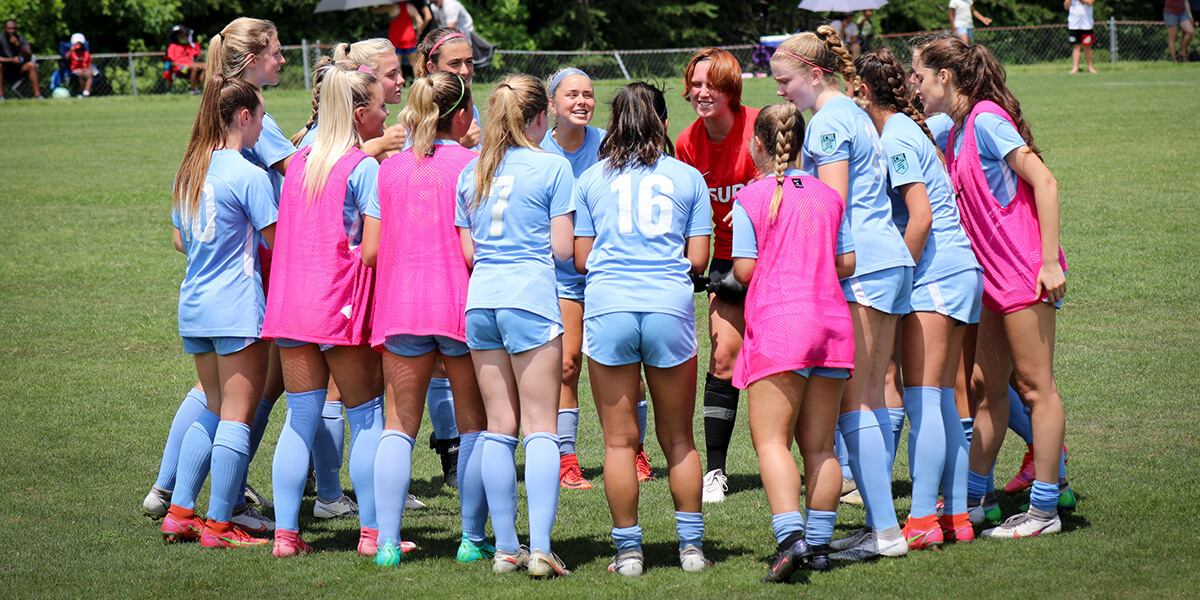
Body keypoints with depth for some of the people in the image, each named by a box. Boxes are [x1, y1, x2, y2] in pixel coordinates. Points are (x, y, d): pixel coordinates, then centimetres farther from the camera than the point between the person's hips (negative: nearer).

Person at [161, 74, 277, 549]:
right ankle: (218, 524, -2)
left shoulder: (189, 171, 10)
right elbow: (278, 241, -10)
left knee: (215, 410, 18)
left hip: (193, 306, 8)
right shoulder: (248, 176, -13)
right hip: (237, 307, -8)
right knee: (238, 414, -2)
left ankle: (179, 512, 14)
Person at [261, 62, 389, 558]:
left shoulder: (300, 162, 12)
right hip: (342, 303, -6)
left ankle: (286, 533, 5)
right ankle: (371, 532, 5)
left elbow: (278, 237, 16)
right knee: (366, 415, 4)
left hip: (289, 302, 6)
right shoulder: (364, 167, -8)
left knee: (300, 418, 8)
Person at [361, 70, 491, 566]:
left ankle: (387, 540, 1)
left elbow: (369, 251, 4)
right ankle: (472, 538, 9)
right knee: (475, 423, 10)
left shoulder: (389, 168, 5)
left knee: (398, 425, 7)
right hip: (461, 303, -3)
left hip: (401, 303, 3)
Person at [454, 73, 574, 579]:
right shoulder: (551, 167, -2)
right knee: (540, 427, -3)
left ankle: (506, 547, 10)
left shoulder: (471, 173, 12)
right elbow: (563, 248, -3)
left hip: (480, 300, 5)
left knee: (498, 427, 9)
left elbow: (467, 251, 12)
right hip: (531, 298, -5)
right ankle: (540, 548, -11)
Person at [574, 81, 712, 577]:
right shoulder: (688, 178, 10)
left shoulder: (592, 179, 11)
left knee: (620, 439, 4)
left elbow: (580, 258, 10)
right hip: (670, 308, 0)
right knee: (678, 438, 10)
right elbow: (698, 259, 7)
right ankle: (691, 545, 11)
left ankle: (628, 549, 5)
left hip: (608, 308, 0)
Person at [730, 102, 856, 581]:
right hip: (832, 321, 5)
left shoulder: (750, 198, -3)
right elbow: (847, 264, 11)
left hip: (778, 325, -5)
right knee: (820, 445, 9)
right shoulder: (828, 196, 11)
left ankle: (790, 536, -24)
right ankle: (819, 544, 9)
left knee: (771, 439, -7)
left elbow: (743, 270, -6)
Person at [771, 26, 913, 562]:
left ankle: (884, 528, -11)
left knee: (852, 400, -9)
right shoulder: (855, 115, 20)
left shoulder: (828, 122, -9)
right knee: (871, 396, 10)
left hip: (858, 264, -10)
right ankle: (880, 523, 10)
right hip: (891, 260, 10)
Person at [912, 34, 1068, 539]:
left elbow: (1044, 182, -19)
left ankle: (1044, 510, 1)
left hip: (1023, 270, -9)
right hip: (990, 274, 9)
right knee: (987, 386, 13)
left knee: (1035, 385, -3)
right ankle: (972, 496, 21)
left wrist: (1049, 261, -22)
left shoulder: (986, 119, -14)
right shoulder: (955, 131, 12)